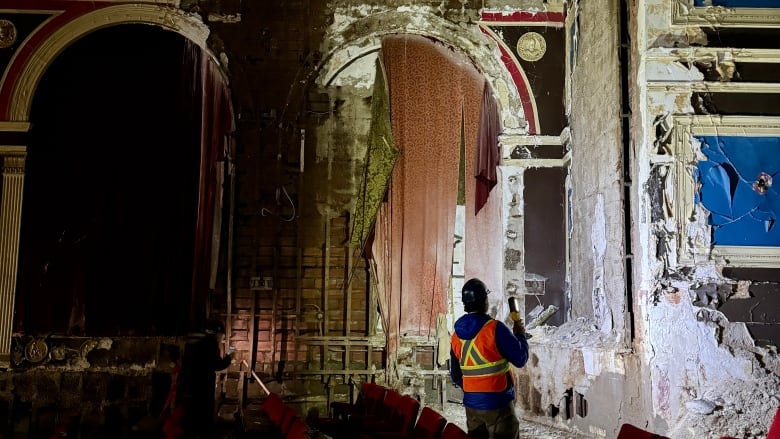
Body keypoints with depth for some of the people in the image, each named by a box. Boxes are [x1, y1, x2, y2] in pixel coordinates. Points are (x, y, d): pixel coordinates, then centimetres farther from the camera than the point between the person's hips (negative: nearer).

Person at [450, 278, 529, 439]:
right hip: (498, 403, -6)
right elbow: (520, 359, -11)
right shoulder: (495, 329, -16)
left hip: (471, 404, 6)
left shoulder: (456, 334, 4)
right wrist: (521, 335, 6)